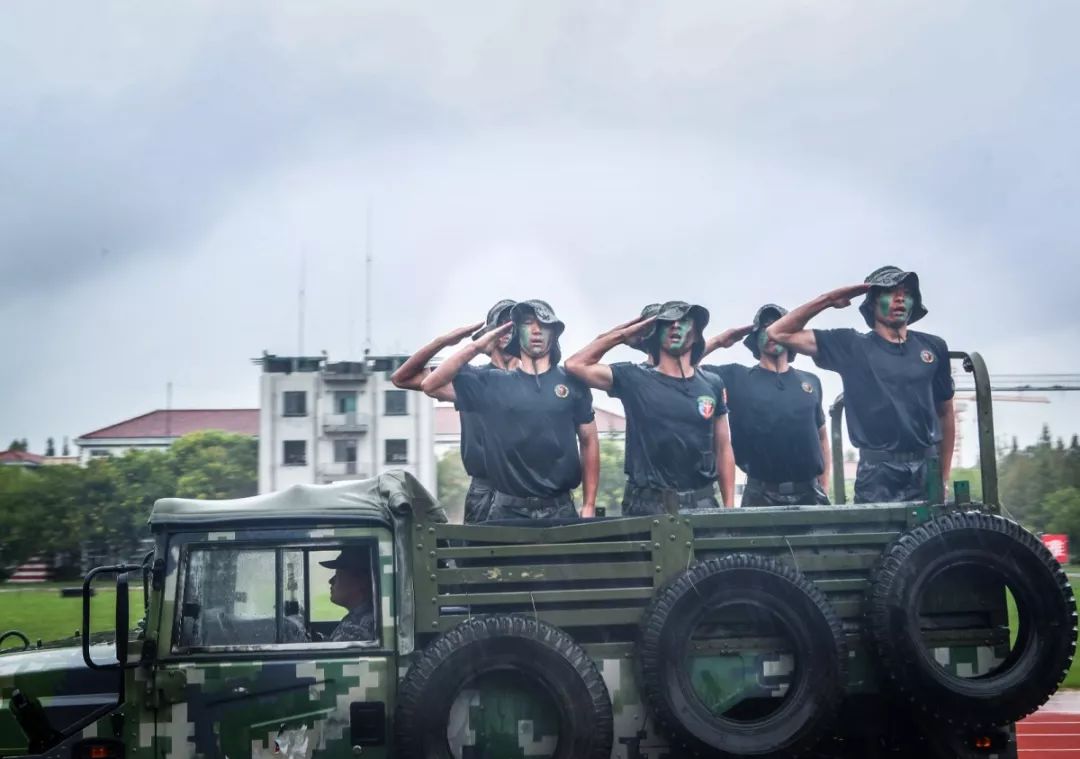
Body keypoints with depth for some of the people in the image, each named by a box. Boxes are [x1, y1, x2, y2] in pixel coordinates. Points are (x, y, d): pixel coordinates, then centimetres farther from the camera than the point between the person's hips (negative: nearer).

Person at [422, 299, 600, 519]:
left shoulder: (572, 383, 4)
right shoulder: (493, 383, 4)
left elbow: (589, 443, 8)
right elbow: (431, 384, -1)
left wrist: (589, 506, 3)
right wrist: (476, 346, -6)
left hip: (560, 508, 0)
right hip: (508, 510, 0)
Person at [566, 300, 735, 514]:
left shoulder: (712, 385, 9)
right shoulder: (635, 379, 2)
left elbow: (723, 450, 11)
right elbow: (575, 365, -3)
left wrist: (729, 507, 4)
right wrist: (624, 334, 1)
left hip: (701, 503, 2)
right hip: (648, 504, -2)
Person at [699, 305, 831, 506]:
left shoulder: (811, 382, 12)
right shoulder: (737, 378, 3)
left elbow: (821, 437, 18)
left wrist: (825, 488, 12)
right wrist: (719, 341, 0)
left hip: (809, 493, 3)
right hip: (761, 496, -2)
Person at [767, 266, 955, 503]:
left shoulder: (933, 347, 10)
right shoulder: (852, 346, 3)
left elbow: (945, 413, 15)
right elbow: (778, 333, 1)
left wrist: (944, 476, 12)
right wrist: (828, 300, -1)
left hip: (928, 471, 3)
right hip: (878, 474, -2)